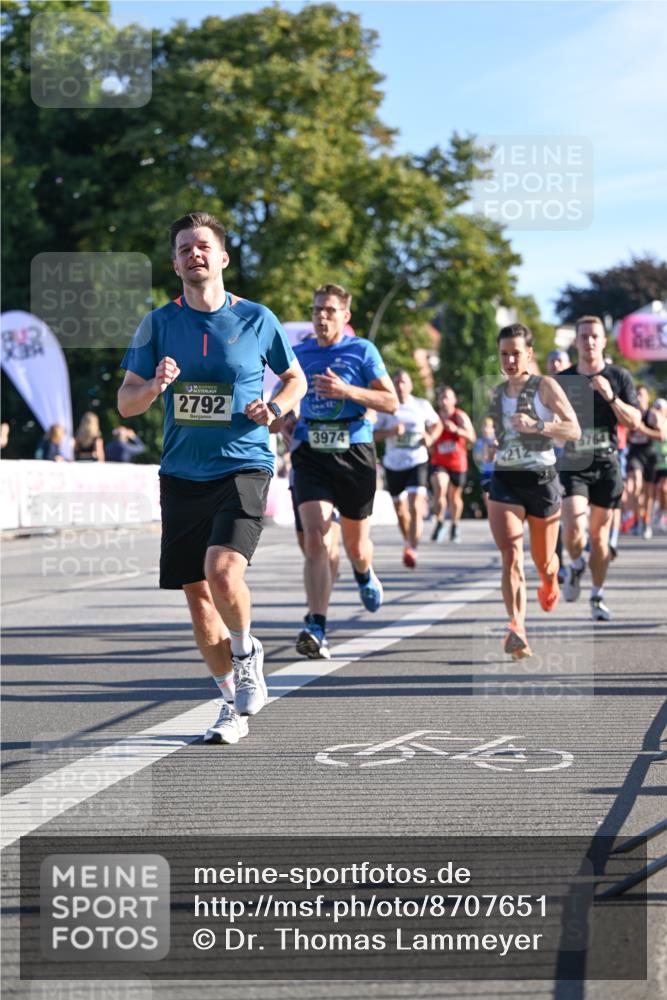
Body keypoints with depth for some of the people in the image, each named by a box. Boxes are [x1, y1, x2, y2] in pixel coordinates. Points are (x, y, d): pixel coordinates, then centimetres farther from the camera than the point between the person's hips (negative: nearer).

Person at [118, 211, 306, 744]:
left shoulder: (257, 319, 1)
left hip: (244, 467, -3)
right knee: (197, 594, 5)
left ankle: (246, 652, 7)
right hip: (182, 475, 3)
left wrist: (274, 409, -5)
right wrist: (154, 386, -15)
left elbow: (295, 378, 16)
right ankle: (234, 704, 21)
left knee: (222, 572, -24)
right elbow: (125, 404, 6)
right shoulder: (158, 324, 5)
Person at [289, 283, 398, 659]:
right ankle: (317, 629, -22)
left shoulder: (363, 351, 0)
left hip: (354, 451, -1)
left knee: (355, 543, 12)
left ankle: (365, 574, 51)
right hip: (311, 454, 1)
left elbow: (391, 402, -5)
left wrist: (347, 391, -18)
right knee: (315, 537, -17)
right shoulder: (299, 353, 9)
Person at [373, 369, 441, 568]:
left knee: (415, 507, -20)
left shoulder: (422, 406, 3)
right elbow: (373, 434, 0)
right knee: (400, 511, 13)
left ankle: (412, 549, -25)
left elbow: (437, 425, 18)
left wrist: (431, 437, -2)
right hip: (393, 464, 2)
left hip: (417, 463, -2)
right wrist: (390, 432, -18)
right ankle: (408, 542, 36)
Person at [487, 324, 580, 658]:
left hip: (542, 480, -2)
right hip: (504, 482, 2)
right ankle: (517, 630, -27)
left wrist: (536, 426, -26)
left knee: (543, 561, 13)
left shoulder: (545, 386, -5)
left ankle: (550, 583, 51)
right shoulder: (496, 393, 10)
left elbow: (574, 430, -15)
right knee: (511, 557, -18)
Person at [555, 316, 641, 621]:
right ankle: (576, 566, 15)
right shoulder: (561, 380, 5)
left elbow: (634, 422, -5)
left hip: (607, 464, 0)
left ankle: (597, 598, 19)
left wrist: (610, 397, -18)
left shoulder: (619, 377, 3)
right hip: (573, 465, 0)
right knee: (574, 527, -18)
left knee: (600, 535, 5)